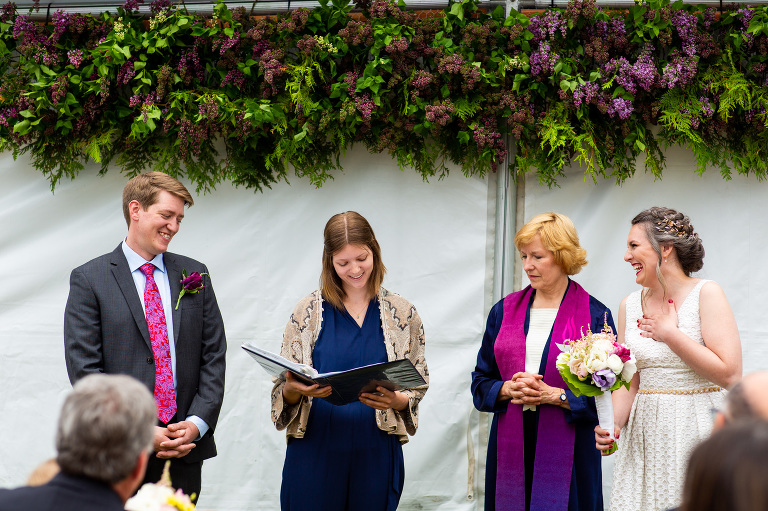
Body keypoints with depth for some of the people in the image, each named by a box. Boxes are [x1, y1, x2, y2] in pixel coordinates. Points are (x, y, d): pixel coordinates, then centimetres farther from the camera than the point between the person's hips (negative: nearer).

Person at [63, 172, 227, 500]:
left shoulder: (194, 275, 11)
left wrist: (197, 423, -6)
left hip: (186, 450, 3)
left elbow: (213, 355, 9)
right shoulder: (89, 280, -1)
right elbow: (84, 369, -7)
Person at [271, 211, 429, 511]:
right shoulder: (309, 312, 5)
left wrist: (395, 401, -14)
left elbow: (418, 387, 8)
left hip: (375, 455, 1)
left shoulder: (403, 314, 7)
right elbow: (285, 393, 5)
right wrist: (294, 389, -18)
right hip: (315, 450, -1)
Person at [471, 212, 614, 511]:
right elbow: (481, 381, 12)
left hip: (567, 451, -3)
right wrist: (508, 388, -8)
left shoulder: (594, 315, -2)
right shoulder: (504, 311, 11)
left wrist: (554, 395, -15)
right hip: (510, 448, 3)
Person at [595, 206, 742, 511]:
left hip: (699, 431, -5)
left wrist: (670, 334, -12)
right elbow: (629, 382, 12)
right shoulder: (630, 306, 9)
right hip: (645, 438, 5)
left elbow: (730, 374, -15)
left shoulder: (706, 294, -7)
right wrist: (613, 423, -7)